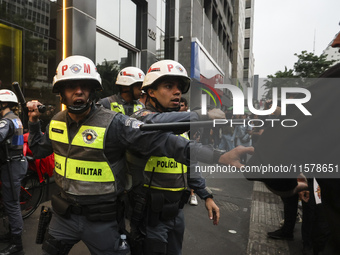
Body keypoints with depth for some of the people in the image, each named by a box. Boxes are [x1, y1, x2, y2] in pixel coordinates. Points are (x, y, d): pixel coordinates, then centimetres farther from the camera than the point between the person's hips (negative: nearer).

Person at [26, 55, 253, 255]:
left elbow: (161, 141, -33)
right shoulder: (57, 121, -1)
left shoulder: (113, 123, -22)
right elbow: (39, 150, 18)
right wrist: (34, 122, 3)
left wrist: (217, 156, -42)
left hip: (101, 219, -5)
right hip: (64, 214, 5)